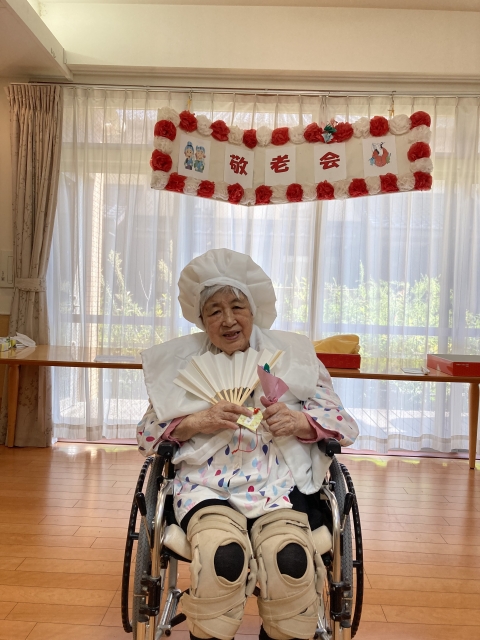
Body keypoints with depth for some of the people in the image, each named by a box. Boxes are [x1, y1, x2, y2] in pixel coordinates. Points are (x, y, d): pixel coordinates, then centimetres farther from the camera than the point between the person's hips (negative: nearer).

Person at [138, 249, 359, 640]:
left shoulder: (292, 355, 13)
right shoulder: (182, 362, 15)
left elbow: (342, 423, 9)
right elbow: (147, 433, 11)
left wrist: (298, 421, -12)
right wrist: (198, 421, -8)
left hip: (280, 484, 0)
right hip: (207, 485, 0)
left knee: (290, 559, -29)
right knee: (222, 557, -31)